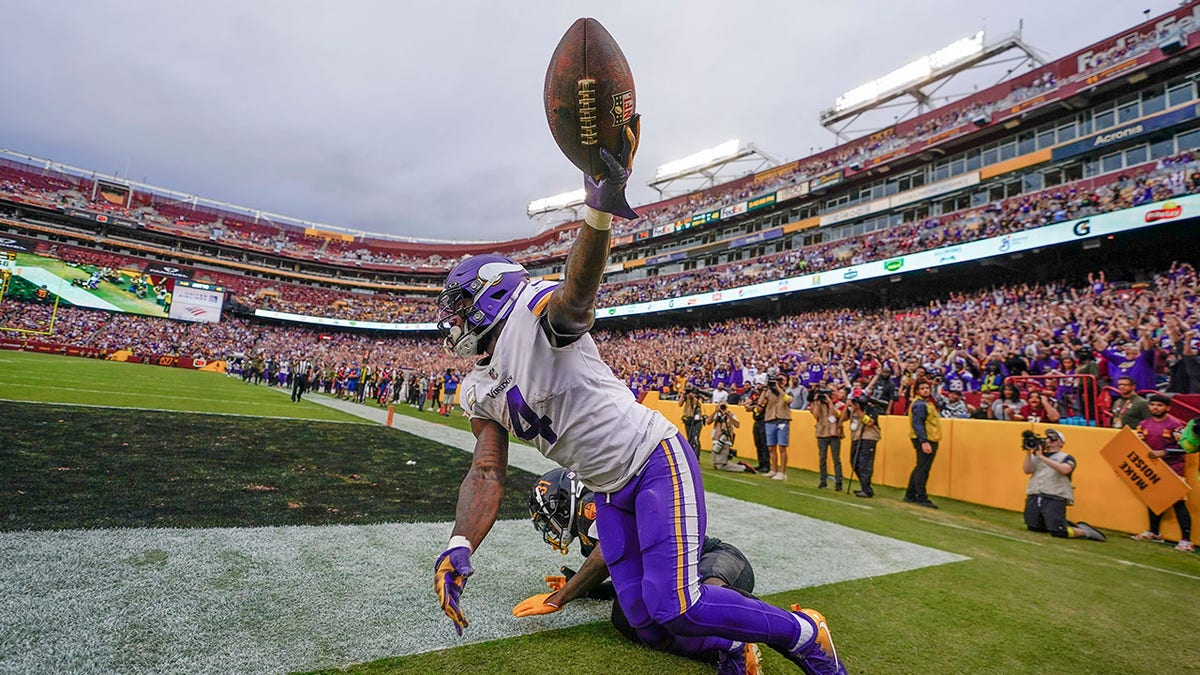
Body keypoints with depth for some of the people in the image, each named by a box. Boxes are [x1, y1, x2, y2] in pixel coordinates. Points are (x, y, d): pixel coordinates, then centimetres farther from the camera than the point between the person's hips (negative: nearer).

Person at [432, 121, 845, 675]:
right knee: (647, 622, 5)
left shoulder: (538, 314, -15)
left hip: (656, 462, -8)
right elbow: (487, 474, -1)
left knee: (675, 609, -11)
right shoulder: (480, 393, 8)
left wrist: (599, 211, -59)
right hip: (610, 492, 8)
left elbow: (578, 287, -38)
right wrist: (459, 547, -17)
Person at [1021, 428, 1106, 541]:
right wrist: (1028, 452, -5)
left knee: (1058, 532, -11)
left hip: (1055, 499, -4)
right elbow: (1027, 470, 2)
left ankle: (1084, 531, 17)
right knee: (1033, 527, 6)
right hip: (1034, 498, 4)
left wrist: (1042, 457, -17)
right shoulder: (1036, 455, 16)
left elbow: (1064, 469, -15)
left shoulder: (1066, 458, 7)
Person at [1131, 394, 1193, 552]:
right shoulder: (1143, 424, 7)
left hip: (1172, 468, -7)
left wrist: (1162, 453, -23)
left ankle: (1186, 540, -5)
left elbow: (1184, 447, -16)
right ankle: (1154, 532, 29)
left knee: (1178, 502, -9)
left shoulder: (1175, 424, -10)